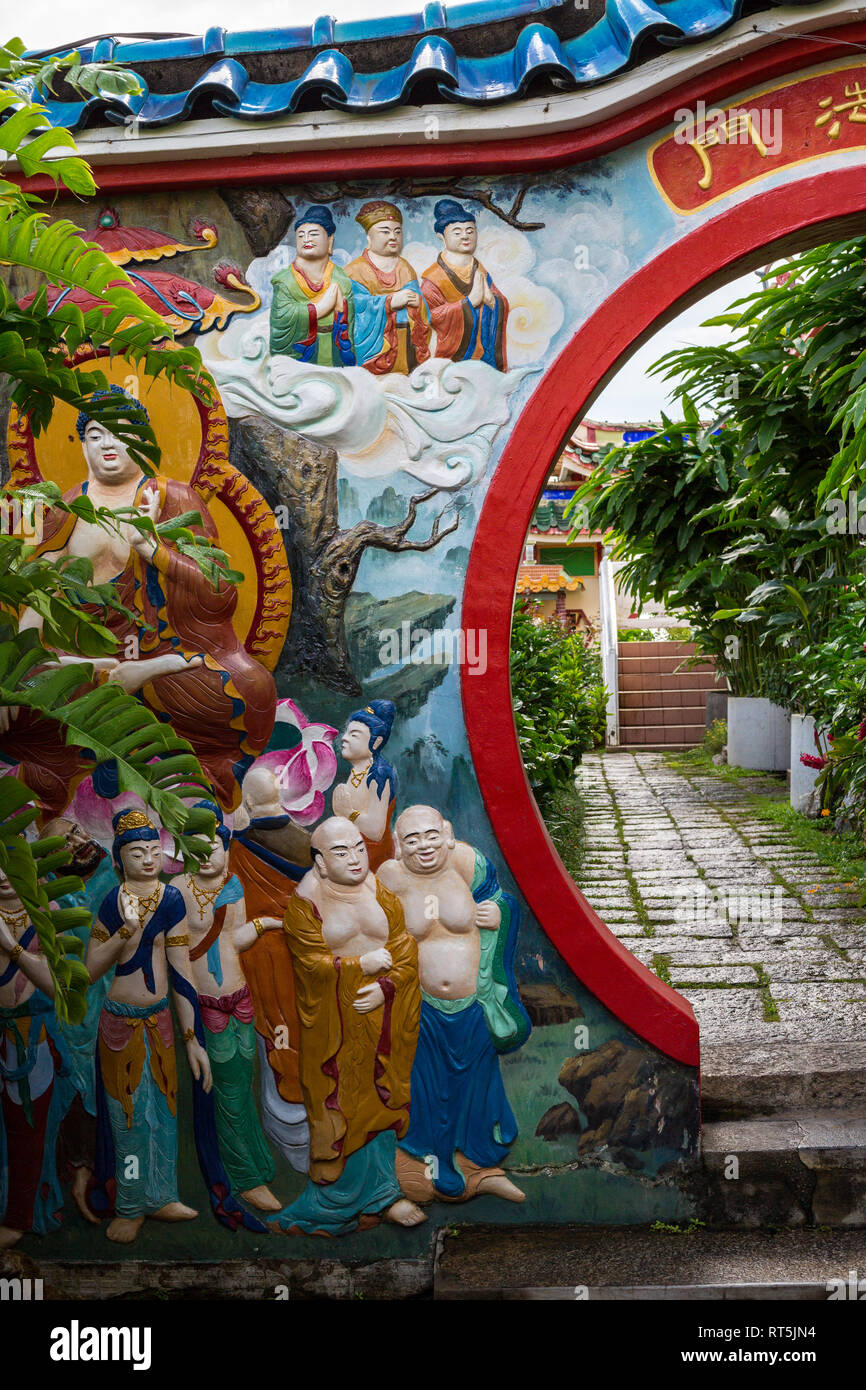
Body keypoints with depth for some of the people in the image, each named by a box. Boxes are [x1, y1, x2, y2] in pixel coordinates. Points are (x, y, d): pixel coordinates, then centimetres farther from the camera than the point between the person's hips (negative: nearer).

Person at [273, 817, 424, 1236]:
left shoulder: (381, 892, 4)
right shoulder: (305, 901, -7)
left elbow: (405, 950, 1)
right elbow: (312, 963, -12)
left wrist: (386, 986, -14)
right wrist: (362, 964, -13)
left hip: (382, 1015, 4)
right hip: (334, 1025, -4)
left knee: (380, 1102, 10)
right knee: (341, 1110, 0)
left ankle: (379, 1192, 22)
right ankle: (343, 1197, 14)